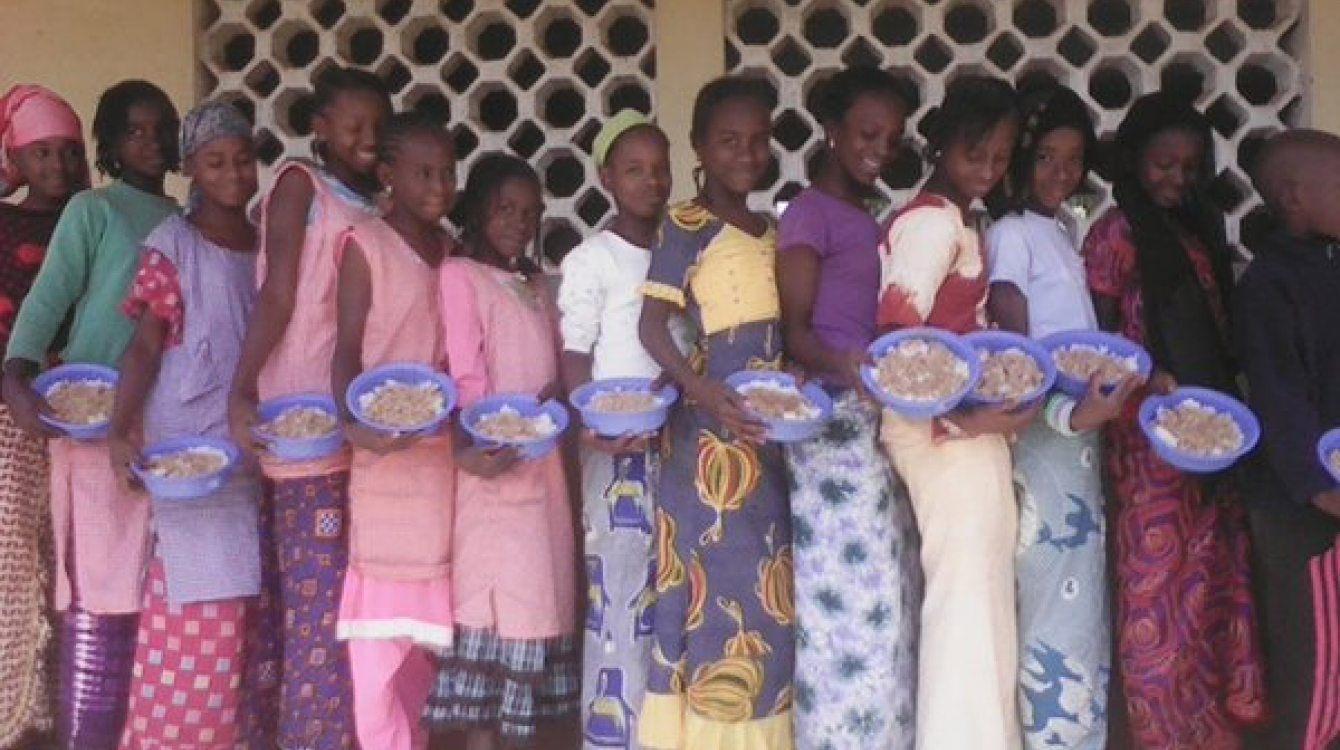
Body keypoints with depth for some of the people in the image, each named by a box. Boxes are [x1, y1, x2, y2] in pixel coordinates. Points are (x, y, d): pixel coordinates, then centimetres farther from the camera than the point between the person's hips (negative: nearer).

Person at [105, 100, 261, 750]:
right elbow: (144, 346, -9)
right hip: (190, 444, -5)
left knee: (239, 598, 7)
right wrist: (121, 428, -21)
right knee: (199, 601, -5)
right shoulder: (173, 246, -5)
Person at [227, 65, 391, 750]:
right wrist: (240, 392, -18)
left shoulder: (373, 209, 18)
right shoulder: (300, 183, 0)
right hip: (302, 413, -7)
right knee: (314, 582, -4)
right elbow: (277, 295, -10)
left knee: (343, 583, 7)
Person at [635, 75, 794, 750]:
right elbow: (651, 324, -13)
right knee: (721, 573, -5)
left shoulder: (770, 230, 15)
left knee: (762, 579, 10)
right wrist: (700, 389, -26)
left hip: (769, 425, 7)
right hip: (714, 425, -7)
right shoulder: (687, 224, -6)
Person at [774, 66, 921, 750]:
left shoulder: (870, 219, 20)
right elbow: (792, 330, -13)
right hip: (835, 423, -8)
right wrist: (846, 368, -31)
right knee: (852, 597, -7)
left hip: (880, 425, 8)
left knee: (887, 597, 8)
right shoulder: (810, 213, -5)